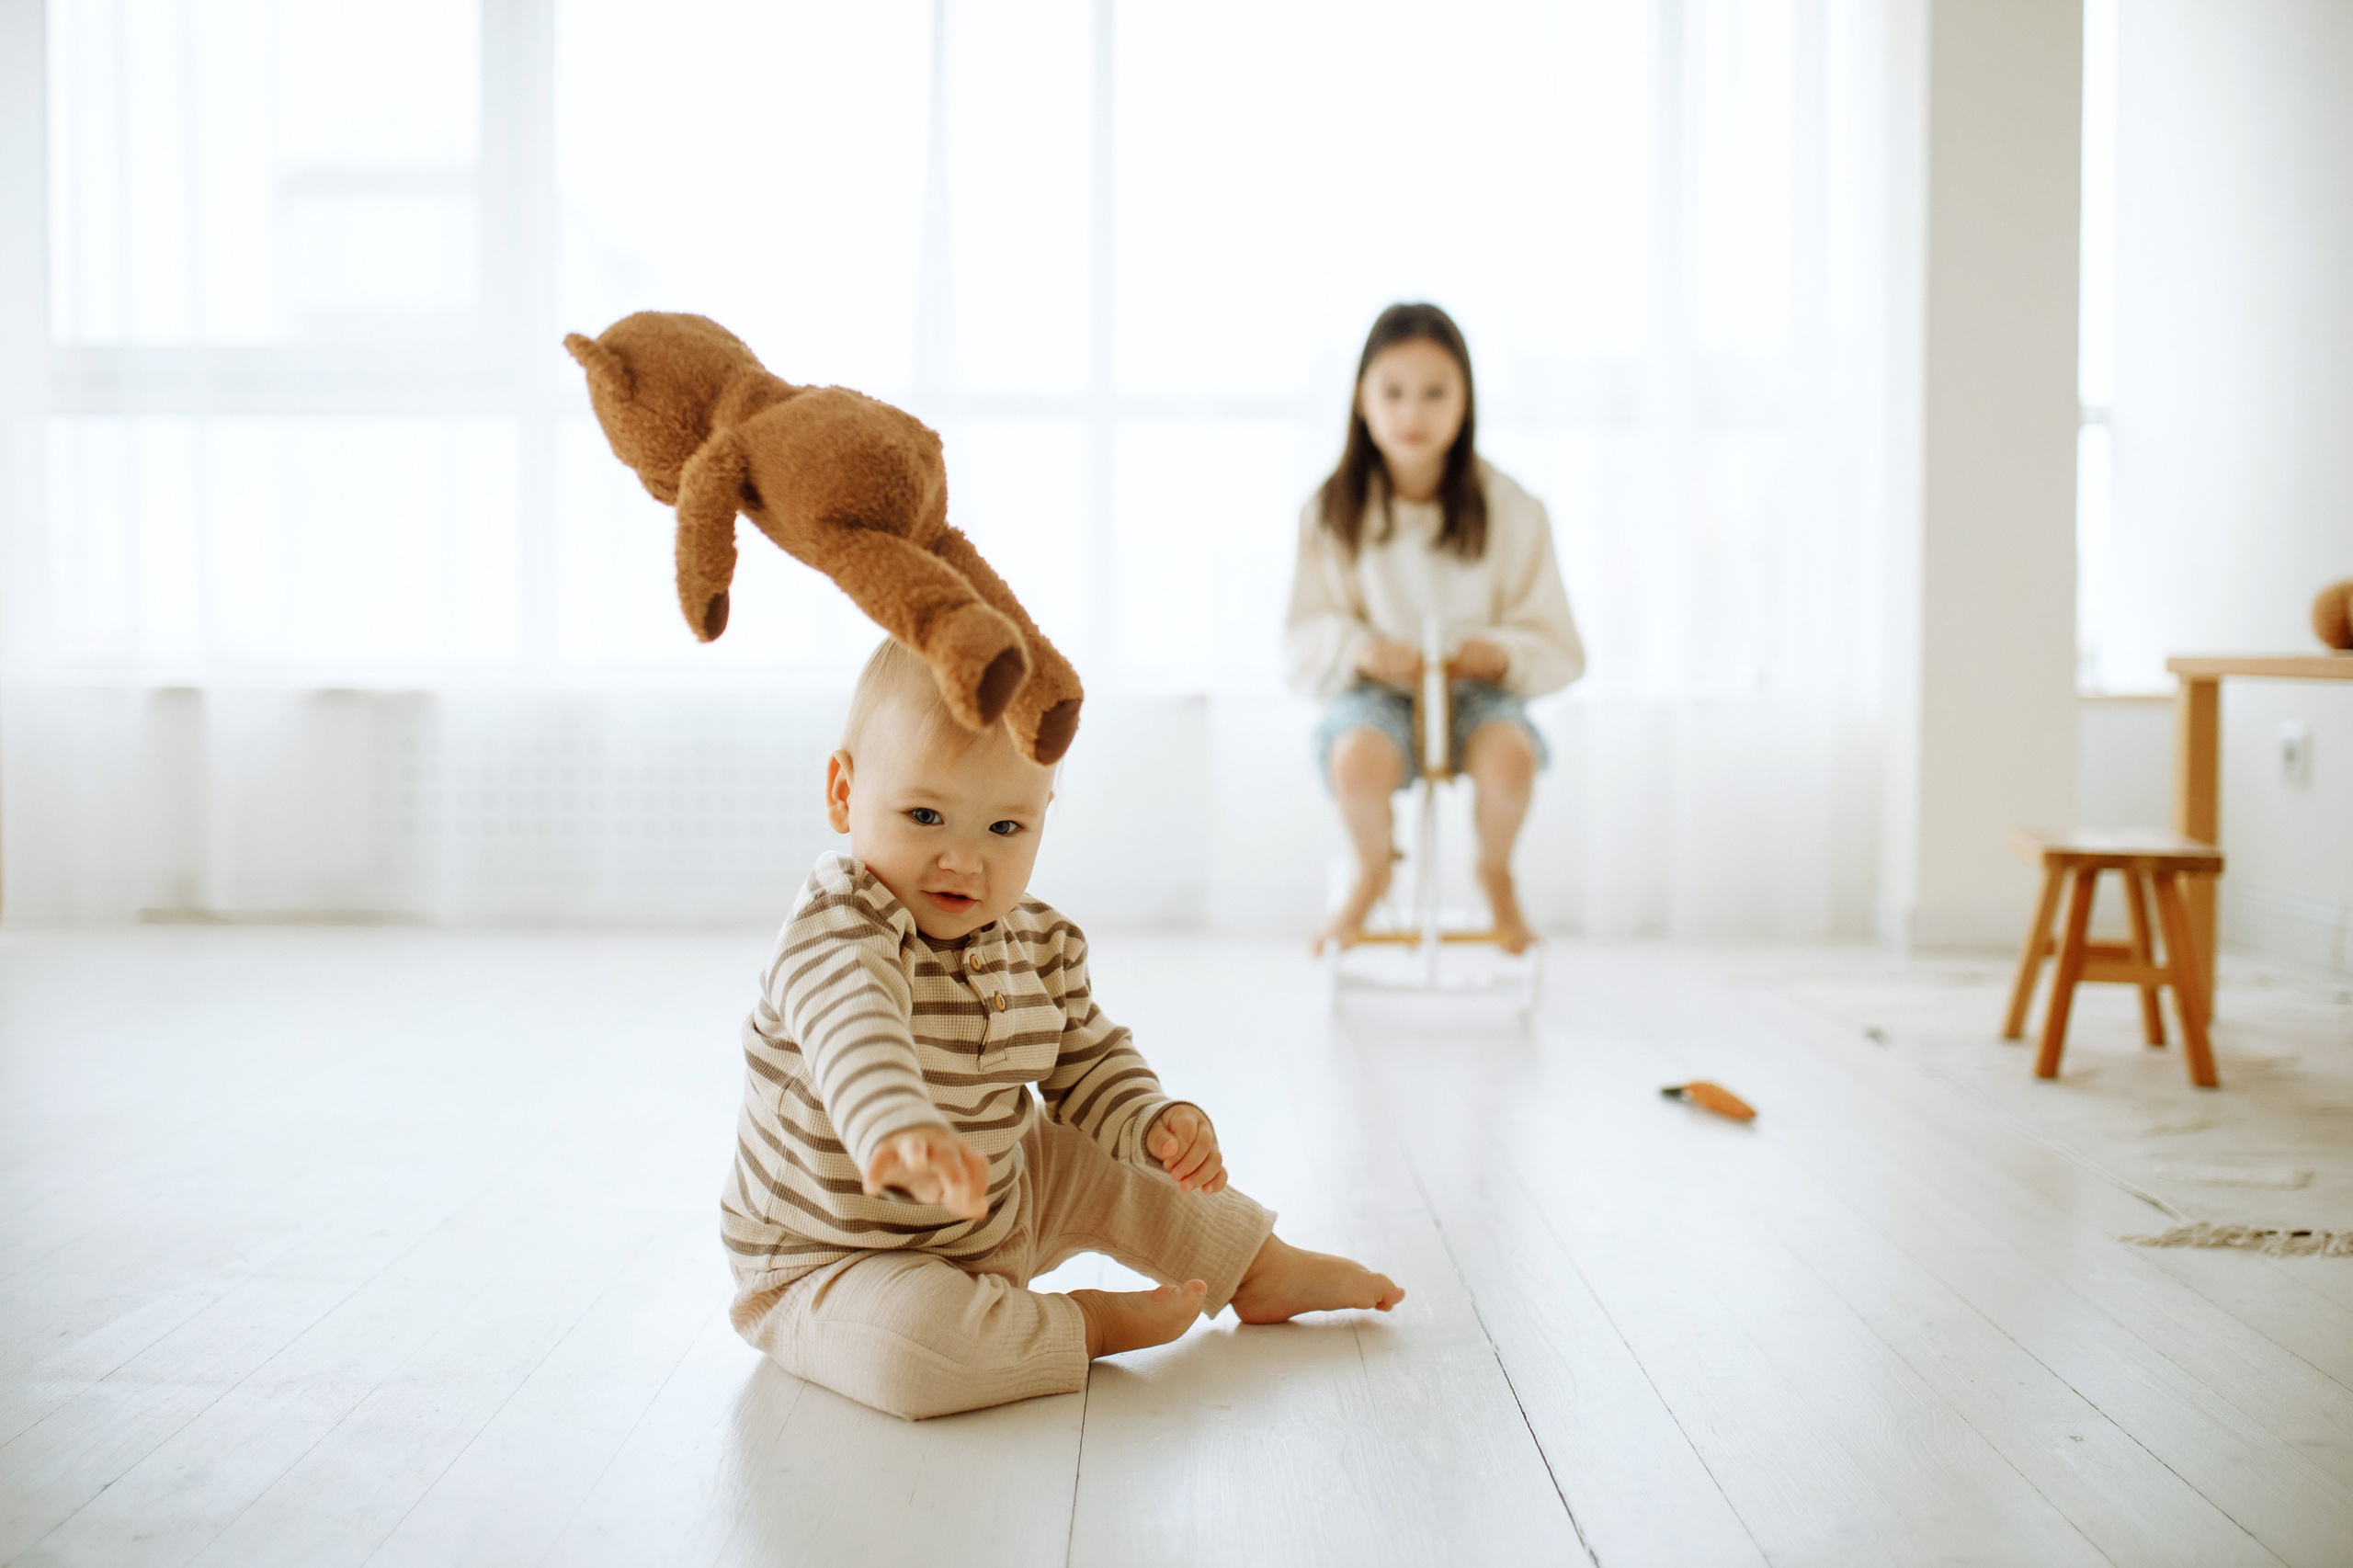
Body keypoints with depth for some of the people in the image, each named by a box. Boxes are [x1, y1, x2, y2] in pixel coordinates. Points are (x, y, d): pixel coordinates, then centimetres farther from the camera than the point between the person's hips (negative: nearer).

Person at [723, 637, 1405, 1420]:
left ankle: (1263, 1270, 35)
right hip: (833, 1263, -7)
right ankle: (1090, 1323, -9)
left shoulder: (1038, 946, -3)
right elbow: (853, 1032, -51)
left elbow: (1089, 1068, 10)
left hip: (992, 1220, 7)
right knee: (910, 1341, -35)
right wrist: (900, 1128, -72)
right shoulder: (837, 930, -28)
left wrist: (1159, 1122, -12)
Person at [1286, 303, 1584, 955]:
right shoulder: (1332, 513, 0)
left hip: (1477, 691, 0)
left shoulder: (1510, 510, -1)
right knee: (1358, 760, -34)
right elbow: (1303, 639, 2)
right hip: (1375, 693, 0)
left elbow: (1558, 648, 3)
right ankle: (1373, 872, 3)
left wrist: (1502, 653, -20)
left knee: (1510, 753, -34)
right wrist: (1360, 649, -19)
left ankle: (1495, 872, 3)